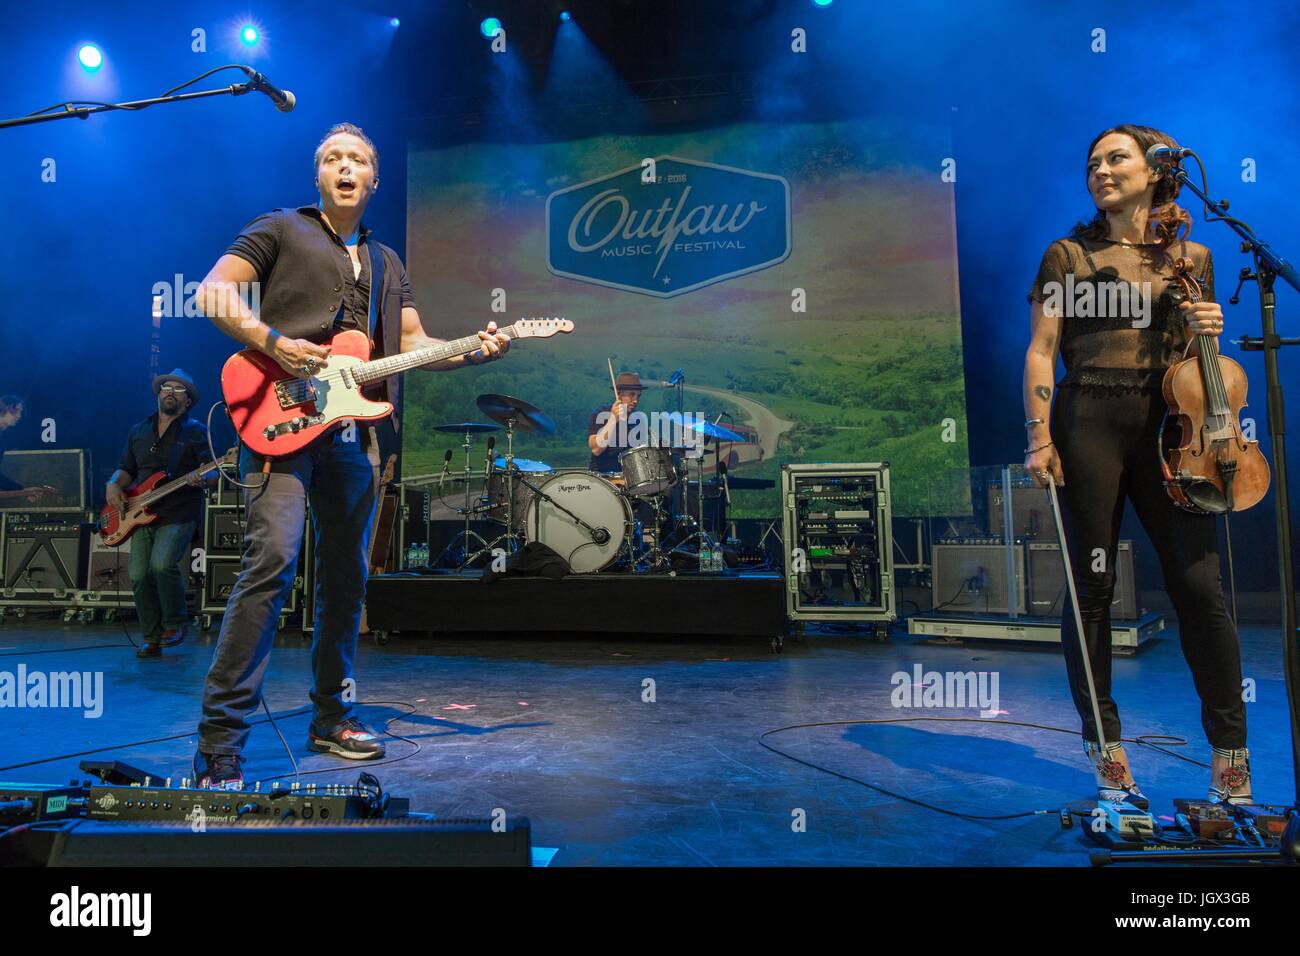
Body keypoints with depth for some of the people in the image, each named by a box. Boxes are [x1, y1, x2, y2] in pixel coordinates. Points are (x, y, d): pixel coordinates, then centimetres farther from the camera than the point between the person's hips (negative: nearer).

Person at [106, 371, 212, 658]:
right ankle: (152, 638, 12)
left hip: (179, 513, -5)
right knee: (139, 575, 0)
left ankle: (176, 623, -2)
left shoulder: (195, 430, 2)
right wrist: (114, 484, 2)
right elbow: (126, 469, 23)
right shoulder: (139, 431, 18)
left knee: (162, 564, -24)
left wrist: (201, 477, -29)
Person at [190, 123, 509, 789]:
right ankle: (220, 741, -12)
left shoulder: (386, 263, 25)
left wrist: (475, 351, 0)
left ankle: (331, 716, 22)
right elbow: (213, 292, 0)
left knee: (346, 576, 8)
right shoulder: (280, 229, 10)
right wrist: (271, 342, -16)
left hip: (352, 430, 6)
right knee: (272, 559, -19)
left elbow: (412, 344, 18)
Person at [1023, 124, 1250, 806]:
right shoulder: (1069, 255, 8)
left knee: (1199, 584, -4)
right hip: (1090, 423, -2)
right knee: (1092, 586, 0)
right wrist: (1039, 436, -10)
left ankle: (1230, 752, 10)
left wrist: (1209, 334, -2)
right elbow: (1041, 351, 1)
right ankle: (1105, 748, 13)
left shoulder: (1191, 258, 16)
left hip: (1167, 423, 2)